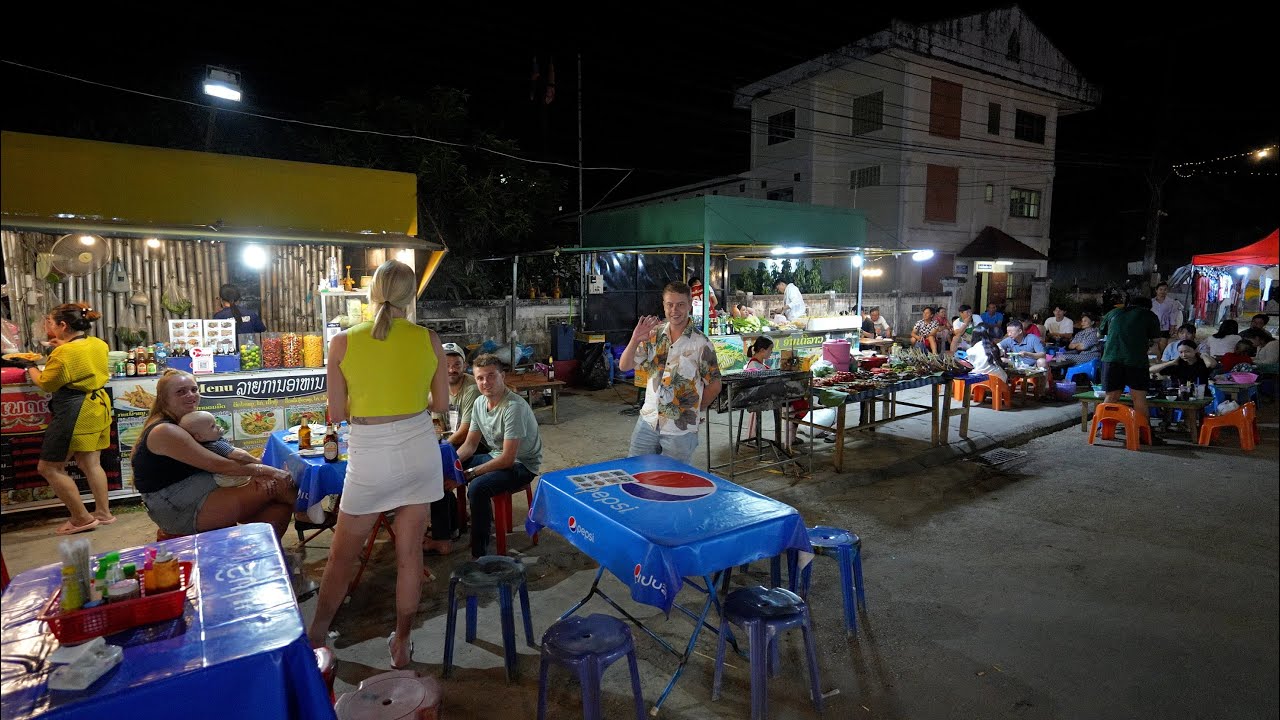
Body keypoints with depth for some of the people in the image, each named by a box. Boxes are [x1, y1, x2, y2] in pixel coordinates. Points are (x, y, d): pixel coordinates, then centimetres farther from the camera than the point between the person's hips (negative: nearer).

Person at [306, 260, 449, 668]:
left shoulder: (344, 342, -7)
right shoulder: (428, 340, -4)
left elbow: (336, 414, -1)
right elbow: (442, 404, 5)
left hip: (370, 458, -1)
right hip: (419, 450, 2)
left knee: (343, 554, 18)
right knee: (410, 551, 12)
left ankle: (315, 638, 36)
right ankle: (401, 646, 26)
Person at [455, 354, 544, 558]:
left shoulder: (514, 407, -26)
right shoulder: (480, 403, 1)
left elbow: (507, 459, -27)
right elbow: (470, 445, 9)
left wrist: (469, 473, -24)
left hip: (521, 465, -9)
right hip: (495, 456, 9)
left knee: (477, 487, -33)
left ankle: (480, 554, -18)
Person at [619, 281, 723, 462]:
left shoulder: (701, 343, -10)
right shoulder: (654, 334, 2)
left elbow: (714, 385, -2)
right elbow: (624, 366, 0)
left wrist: (693, 411, 7)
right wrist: (635, 340, -16)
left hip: (680, 429, -4)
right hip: (647, 421, 4)